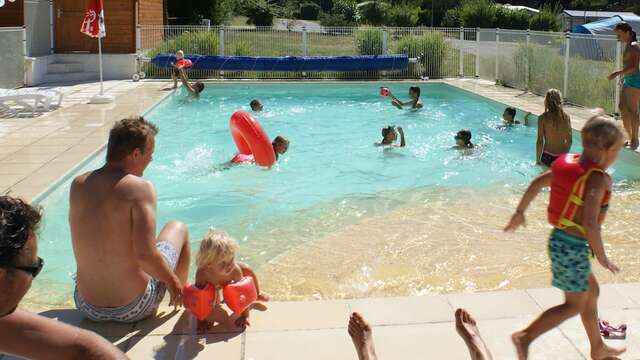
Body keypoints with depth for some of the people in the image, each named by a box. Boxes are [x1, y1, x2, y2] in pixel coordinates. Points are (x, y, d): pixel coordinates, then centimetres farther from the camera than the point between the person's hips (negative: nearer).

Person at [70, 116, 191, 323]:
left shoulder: (78, 185, -2)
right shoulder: (140, 187, -19)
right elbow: (145, 255, -26)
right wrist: (172, 280, -9)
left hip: (88, 308, 5)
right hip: (134, 309, -4)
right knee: (179, 228, 19)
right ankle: (182, 299, 39)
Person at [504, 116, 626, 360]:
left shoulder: (569, 164, 3)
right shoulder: (597, 178, -23)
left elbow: (538, 182, 14)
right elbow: (590, 222, -31)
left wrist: (520, 212, 24)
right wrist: (601, 256, -19)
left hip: (559, 239, 9)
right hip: (573, 247, -9)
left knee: (591, 292, 24)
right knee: (575, 305, 7)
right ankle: (525, 337, 6)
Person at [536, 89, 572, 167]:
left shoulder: (543, 118, -9)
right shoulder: (566, 117, -1)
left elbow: (540, 141, -9)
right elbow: (569, 141, 5)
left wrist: (538, 160, 0)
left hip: (548, 157, -3)